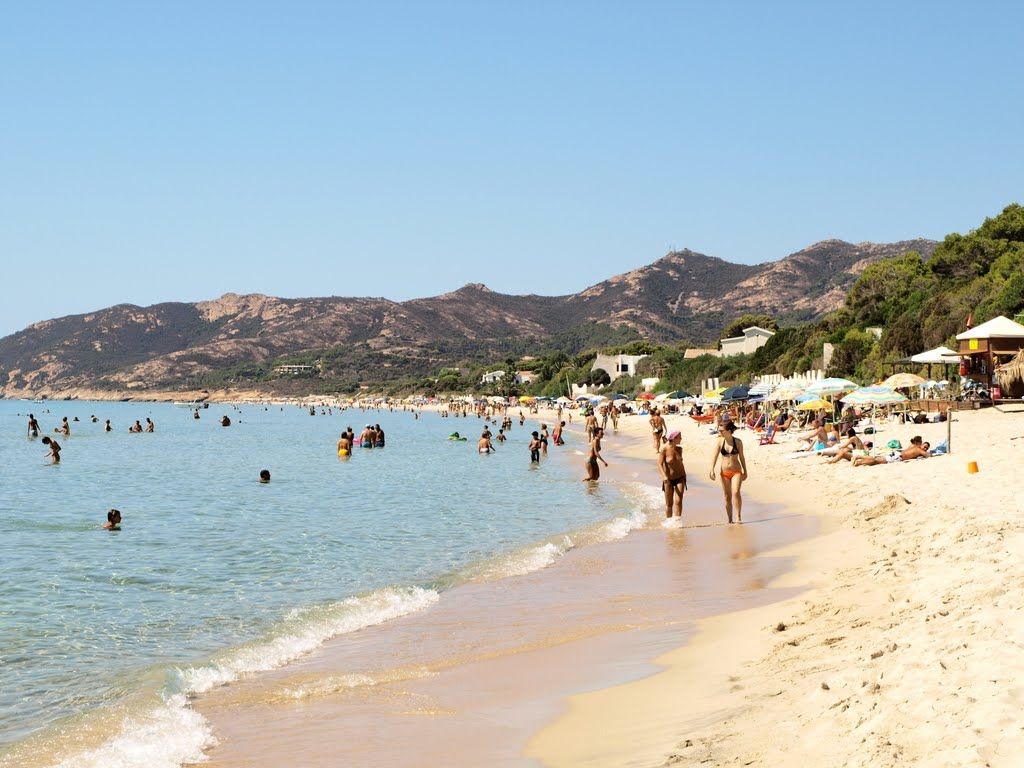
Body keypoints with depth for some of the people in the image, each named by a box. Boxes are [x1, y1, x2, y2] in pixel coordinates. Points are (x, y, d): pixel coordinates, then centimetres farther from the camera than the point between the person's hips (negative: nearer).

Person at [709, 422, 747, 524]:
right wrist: (712, 470, -22)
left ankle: (738, 516, -10)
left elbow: (741, 457, 5)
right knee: (727, 497, 6)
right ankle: (730, 520, 16)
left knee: (736, 492, -20)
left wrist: (745, 471, 11)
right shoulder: (719, 441, -3)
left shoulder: (738, 442, -4)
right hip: (724, 472, 2)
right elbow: (715, 456, -10)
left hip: (736, 471, -2)